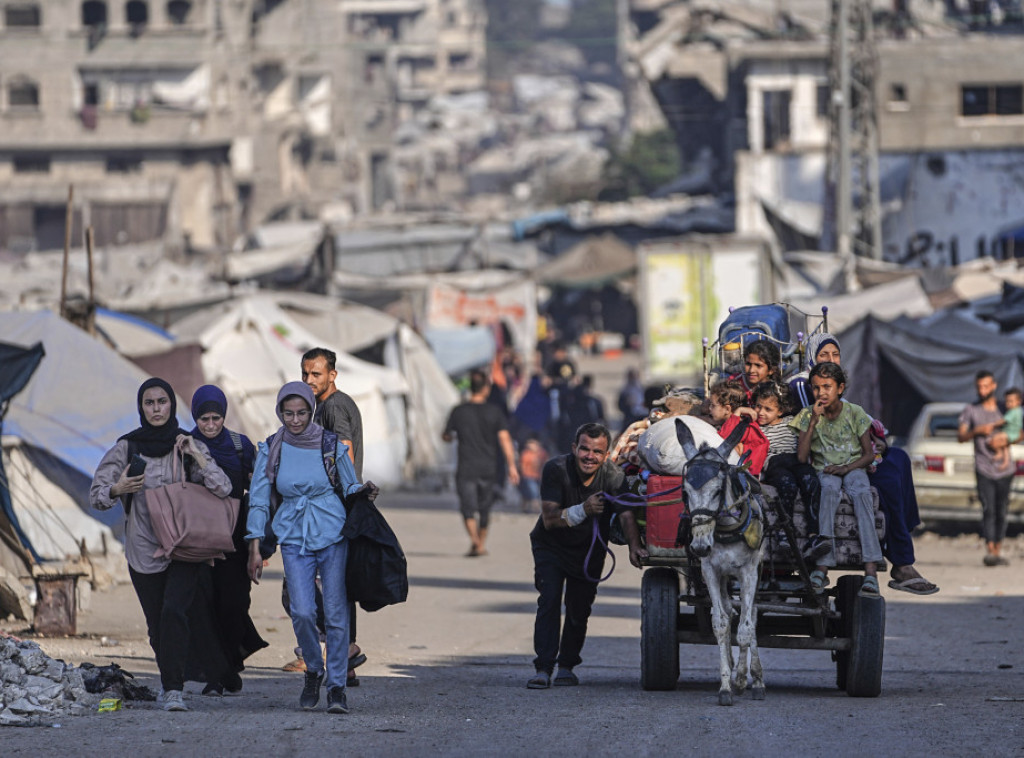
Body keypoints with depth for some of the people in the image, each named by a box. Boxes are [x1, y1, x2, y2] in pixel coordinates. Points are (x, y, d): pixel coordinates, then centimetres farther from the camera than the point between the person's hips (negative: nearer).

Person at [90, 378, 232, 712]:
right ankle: (170, 682, 22)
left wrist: (197, 457, -17)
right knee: (157, 625, 2)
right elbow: (96, 495, 5)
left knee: (174, 610, -21)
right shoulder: (126, 448, 3)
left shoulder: (188, 446, 3)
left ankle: (173, 689, -22)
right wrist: (117, 490, -16)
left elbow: (223, 489, -5)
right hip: (144, 549, 2)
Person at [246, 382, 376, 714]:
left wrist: (364, 492, -16)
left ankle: (337, 684, 6)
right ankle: (313, 671, 14)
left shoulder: (332, 446, -1)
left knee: (335, 612, -5)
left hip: (333, 534, -1)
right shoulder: (270, 450, 2)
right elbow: (258, 500, 6)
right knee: (302, 612, -12)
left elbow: (350, 487, 8)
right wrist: (255, 549, 2)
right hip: (294, 539, 1)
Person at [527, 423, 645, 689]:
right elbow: (549, 520, -28)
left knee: (579, 608, 1)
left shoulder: (613, 476, -21)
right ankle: (543, 669, -19)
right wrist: (583, 510, -45)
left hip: (589, 550, 2)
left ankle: (567, 665, 21)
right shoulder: (556, 469, -24)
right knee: (549, 600, -17)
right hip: (552, 546, -2)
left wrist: (634, 547, -53)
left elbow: (626, 514, -34)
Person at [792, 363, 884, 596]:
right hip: (823, 471, 0)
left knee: (861, 491, -36)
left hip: (853, 468, 0)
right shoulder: (808, 416, 5)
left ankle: (871, 570, -47)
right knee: (829, 490, -38)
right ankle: (822, 566, -49)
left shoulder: (855, 413, 4)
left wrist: (847, 468, -17)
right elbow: (801, 457, -5)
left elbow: (869, 454, 2)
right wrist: (813, 421, -11)